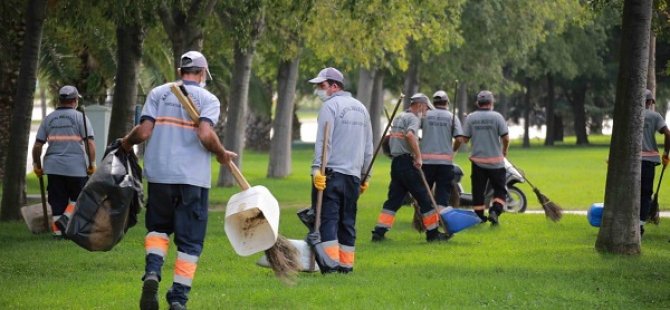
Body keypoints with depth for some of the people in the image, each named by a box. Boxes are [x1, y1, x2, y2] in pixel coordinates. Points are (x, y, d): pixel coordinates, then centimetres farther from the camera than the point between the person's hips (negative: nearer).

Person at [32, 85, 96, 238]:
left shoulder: (48, 118, 9)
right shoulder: (80, 117, -1)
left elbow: (37, 145, 8)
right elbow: (90, 143, -9)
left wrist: (37, 165, 18)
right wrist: (92, 164, -2)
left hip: (53, 168, 3)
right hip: (76, 166, -3)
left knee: (57, 201, 8)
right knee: (79, 197, 9)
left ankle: (57, 230, 5)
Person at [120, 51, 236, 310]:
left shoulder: (158, 93, 7)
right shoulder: (208, 99, 1)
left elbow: (143, 132, -1)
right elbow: (205, 134, -16)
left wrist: (127, 142, 19)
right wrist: (222, 154, 1)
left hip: (159, 174, 2)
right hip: (193, 178, -2)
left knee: (158, 227, 21)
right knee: (189, 240, 7)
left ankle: (152, 273, -4)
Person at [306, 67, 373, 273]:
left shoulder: (330, 106, -5)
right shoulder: (361, 108, 18)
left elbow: (323, 141, -15)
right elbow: (368, 147, 20)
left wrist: (317, 169, -19)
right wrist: (365, 176, 23)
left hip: (331, 172, -7)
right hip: (354, 175, 7)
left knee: (327, 218, -7)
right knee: (348, 221, 11)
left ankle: (330, 261, -15)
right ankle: (346, 263, 9)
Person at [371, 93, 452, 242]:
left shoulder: (398, 118, 20)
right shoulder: (413, 118, -9)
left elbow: (390, 138, 26)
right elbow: (410, 134, -29)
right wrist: (418, 157, -25)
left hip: (395, 162, 8)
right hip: (407, 162, -8)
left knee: (393, 200, 8)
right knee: (424, 197, 0)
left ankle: (379, 232, -1)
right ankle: (432, 233, 5)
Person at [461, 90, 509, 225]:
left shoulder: (470, 118, -1)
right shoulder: (497, 116, -7)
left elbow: (465, 139, -1)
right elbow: (505, 138, -8)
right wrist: (504, 151, 11)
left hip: (477, 160, 2)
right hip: (495, 161, -2)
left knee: (478, 190, 10)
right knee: (500, 189, 6)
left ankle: (479, 216, 11)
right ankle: (495, 210, -14)